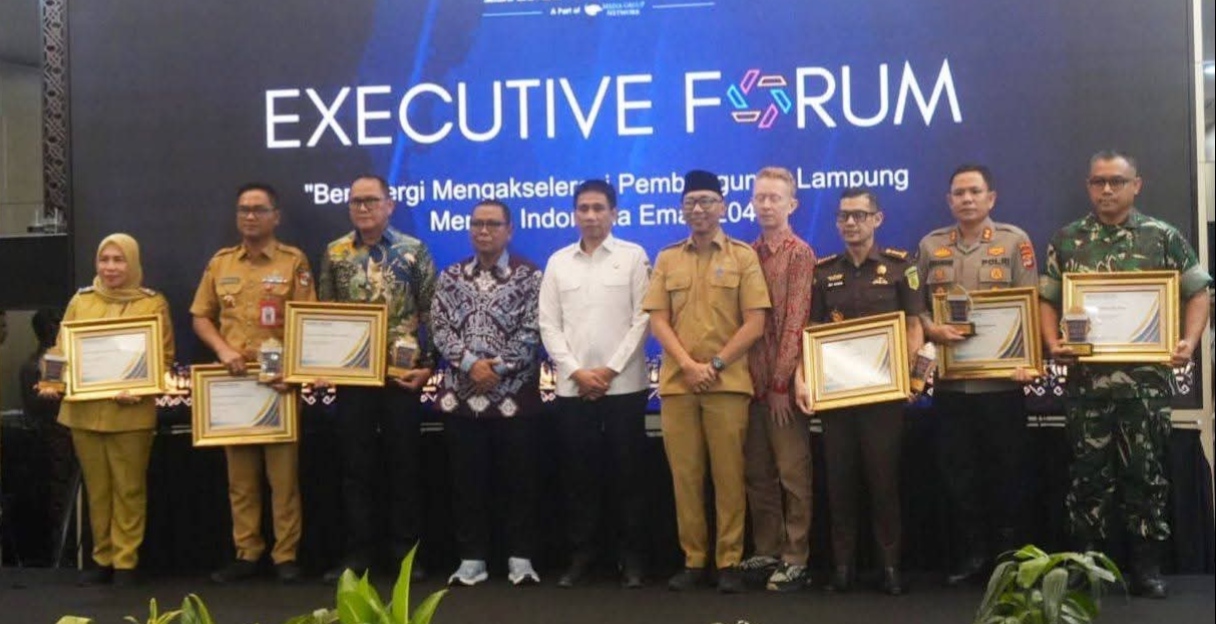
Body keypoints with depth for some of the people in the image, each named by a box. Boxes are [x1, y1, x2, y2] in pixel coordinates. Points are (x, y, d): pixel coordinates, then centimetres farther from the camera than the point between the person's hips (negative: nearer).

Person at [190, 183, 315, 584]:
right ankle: (246, 553, 15)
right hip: (232, 381, 3)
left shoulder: (294, 261, 1)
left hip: (278, 379, -3)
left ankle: (286, 556, 6)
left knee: (283, 473, -1)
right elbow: (201, 317, 13)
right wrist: (223, 350, -6)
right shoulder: (220, 263, 11)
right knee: (240, 475, 8)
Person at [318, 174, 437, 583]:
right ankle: (357, 552, 15)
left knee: (404, 464, 5)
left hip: (402, 374, -2)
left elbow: (431, 313, -1)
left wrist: (427, 365, -8)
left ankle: (405, 551, 15)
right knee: (356, 466, 6)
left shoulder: (414, 251, 0)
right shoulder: (335, 254, 6)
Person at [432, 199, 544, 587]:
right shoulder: (451, 277, 10)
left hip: (514, 395, -2)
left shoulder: (529, 275, 2)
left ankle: (521, 559, 13)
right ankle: (472, 559, 15)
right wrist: (471, 363, -13)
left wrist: (498, 368, -13)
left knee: (519, 480, 3)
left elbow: (531, 333, -5)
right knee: (467, 481, 6)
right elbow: (441, 330, 2)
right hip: (461, 395, 2)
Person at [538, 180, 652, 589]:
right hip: (572, 386, 2)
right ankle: (580, 555, 14)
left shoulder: (633, 256, 3)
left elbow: (642, 319, -3)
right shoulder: (558, 262, 10)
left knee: (627, 474, 2)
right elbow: (549, 325, 6)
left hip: (624, 384, -2)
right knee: (578, 474, 5)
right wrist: (576, 372, -6)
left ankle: (632, 558, 10)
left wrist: (610, 369, -10)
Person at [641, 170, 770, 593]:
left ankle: (729, 562, 7)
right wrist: (688, 365, -9)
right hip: (676, 382, 2)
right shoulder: (667, 259, 12)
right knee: (684, 474, 4)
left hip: (728, 382, -2)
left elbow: (755, 324, -2)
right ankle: (693, 560, 12)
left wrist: (716, 365, -9)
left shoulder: (743, 256, 4)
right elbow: (658, 321, 5)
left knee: (728, 474, -1)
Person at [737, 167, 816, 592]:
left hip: (783, 382, -6)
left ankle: (796, 559, 7)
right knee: (757, 473, 11)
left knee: (792, 472, -1)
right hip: (751, 380, 6)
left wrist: (782, 381, -14)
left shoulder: (800, 254, -5)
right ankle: (767, 551, 22)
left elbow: (796, 322, -11)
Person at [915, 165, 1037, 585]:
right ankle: (972, 550, 20)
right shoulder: (930, 245, 9)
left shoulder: (1015, 241, 1)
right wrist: (932, 329, -11)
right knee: (957, 467, 7)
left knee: (1006, 466, 5)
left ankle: (1006, 551, 19)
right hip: (949, 378, 3)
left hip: (1001, 378, -2)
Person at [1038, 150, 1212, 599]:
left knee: (1146, 473, 6)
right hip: (1085, 380, 1)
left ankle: (1147, 567, 17)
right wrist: (1052, 344, -7)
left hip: (1146, 379, -1)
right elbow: (1047, 300, 9)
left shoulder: (1163, 237, 3)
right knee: (1089, 474, 7)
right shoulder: (1067, 240, 6)